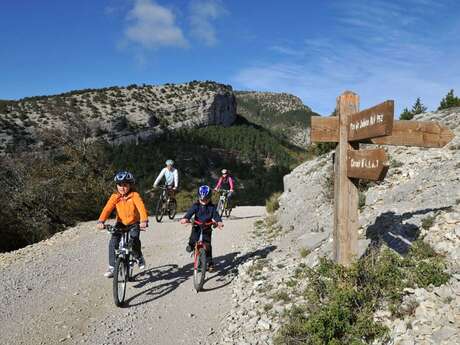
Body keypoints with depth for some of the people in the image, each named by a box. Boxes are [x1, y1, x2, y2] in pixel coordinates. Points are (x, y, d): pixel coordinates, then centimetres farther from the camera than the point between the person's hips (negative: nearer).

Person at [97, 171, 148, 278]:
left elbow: (141, 207, -30)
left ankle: (139, 257, 3)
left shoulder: (134, 195, -17)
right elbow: (107, 209, -20)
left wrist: (144, 221, -47)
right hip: (121, 223, 3)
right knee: (113, 242, -14)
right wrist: (101, 221, -37)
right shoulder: (115, 197, -9)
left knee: (134, 238, -26)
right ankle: (112, 267, 0)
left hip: (134, 223, -2)